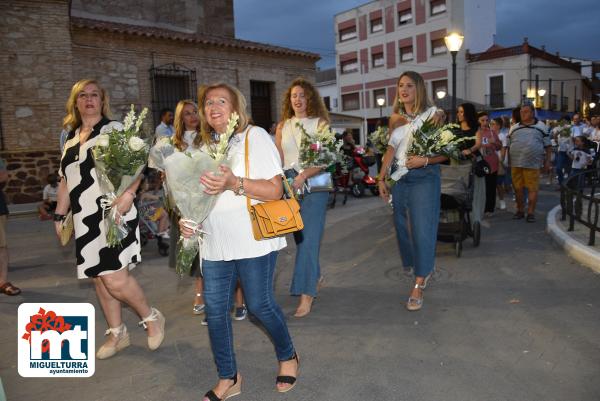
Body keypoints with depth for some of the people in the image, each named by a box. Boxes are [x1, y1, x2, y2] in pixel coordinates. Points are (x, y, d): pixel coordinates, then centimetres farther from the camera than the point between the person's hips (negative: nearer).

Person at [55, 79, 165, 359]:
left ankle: (151, 318, 11)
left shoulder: (114, 129, 0)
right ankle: (117, 334, 26)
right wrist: (59, 215, 19)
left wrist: (128, 193, -26)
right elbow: (65, 181, 22)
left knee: (114, 278, -13)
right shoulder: (71, 139, 17)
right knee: (99, 279, 11)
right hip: (85, 219, 7)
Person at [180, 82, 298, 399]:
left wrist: (235, 183, -26)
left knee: (259, 304, 2)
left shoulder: (255, 136, -4)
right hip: (215, 243, 6)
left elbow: (275, 190, -12)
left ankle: (287, 356, 31)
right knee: (214, 309, 7)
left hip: (253, 240, -6)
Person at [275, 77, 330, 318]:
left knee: (309, 237, -10)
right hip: (289, 185, 5)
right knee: (299, 237, 12)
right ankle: (315, 276, 34)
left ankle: (306, 294, -6)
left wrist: (304, 175, -23)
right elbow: (277, 160, 11)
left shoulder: (320, 123, 0)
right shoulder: (282, 126, 13)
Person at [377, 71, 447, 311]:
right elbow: (390, 150, 8)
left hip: (424, 177, -5)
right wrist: (381, 179, 1)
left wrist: (424, 160, -22)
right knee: (403, 226, 11)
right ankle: (424, 267, 32)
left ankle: (419, 285, -2)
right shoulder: (396, 117, 10)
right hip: (398, 178, 5)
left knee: (422, 228, -8)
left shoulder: (432, 114, -3)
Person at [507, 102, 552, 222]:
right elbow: (509, 146, 16)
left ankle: (531, 212, 4)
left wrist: (547, 161, 3)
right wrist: (509, 161, 10)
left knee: (532, 189, -3)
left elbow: (547, 146, 9)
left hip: (532, 164, -3)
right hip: (516, 164, 3)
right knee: (518, 188, 7)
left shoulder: (541, 126, 7)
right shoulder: (514, 128, 13)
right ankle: (520, 210, 19)